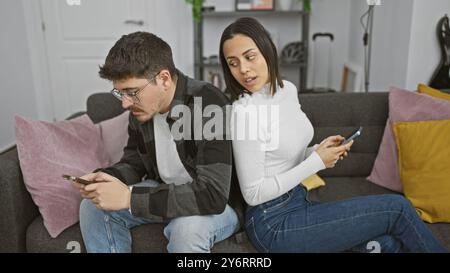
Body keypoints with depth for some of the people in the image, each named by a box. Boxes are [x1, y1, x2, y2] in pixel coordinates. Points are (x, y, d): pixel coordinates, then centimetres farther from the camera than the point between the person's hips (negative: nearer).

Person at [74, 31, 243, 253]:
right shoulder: (141, 108, -8)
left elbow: (213, 195, -35)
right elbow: (133, 163, 7)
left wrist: (129, 198, -34)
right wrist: (107, 177, -17)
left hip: (219, 204, -6)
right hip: (165, 194, 7)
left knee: (187, 228, -37)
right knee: (93, 206, -4)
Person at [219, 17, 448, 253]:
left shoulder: (288, 90, 3)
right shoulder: (245, 112, -21)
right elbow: (253, 194, -19)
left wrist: (318, 151, -6)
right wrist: (317, 162, -18)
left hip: (297, 201, 7)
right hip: (273, 224, -6)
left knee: (386, 243, -9)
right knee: (397, 208, -6)